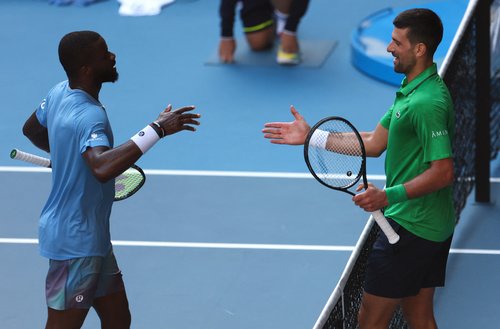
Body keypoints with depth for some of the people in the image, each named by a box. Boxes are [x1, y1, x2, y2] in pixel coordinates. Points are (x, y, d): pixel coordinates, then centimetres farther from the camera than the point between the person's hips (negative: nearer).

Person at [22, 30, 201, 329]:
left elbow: (32, 130, 22)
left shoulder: (59, 93, 2)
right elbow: (103, 168, -47)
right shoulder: (89, 116, -28)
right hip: (76, 244, -10)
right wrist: (157, 130, -44)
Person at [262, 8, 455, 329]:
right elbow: (374, 143, 16)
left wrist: (390, 196, -33)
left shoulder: (426, 103, -23)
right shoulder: (412, 91, 12)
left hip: (410, 227, -11)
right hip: (432, 228, 11)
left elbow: (443, 171, -26)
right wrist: (311, 136, 16)